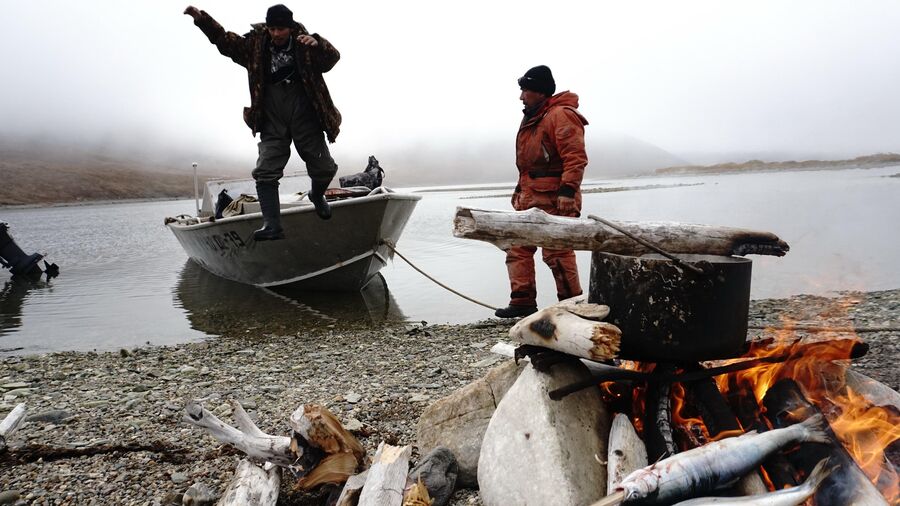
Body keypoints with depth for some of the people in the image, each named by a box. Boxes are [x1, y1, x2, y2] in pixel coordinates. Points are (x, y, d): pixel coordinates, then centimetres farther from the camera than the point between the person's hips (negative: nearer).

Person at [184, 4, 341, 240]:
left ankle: (317, 196, 37)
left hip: (305, 118, -1)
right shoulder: (255, 44, 6)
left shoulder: (304, 45, 0)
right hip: (272, 121, 2)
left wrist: (317, 44, -30)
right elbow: (224, 40, 11)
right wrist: (201, 18, 0)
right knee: (265, 172, -9)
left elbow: (332, 58, -10)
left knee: (324, 168, 3)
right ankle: (272, 225, -10)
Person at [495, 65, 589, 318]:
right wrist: (521, 189, 25)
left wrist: (568, 190, -25)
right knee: (517, 248, 7)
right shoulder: (532, 118, 20)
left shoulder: (561, 115, -11)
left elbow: (575, 157, -19)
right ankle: (523, 302, 14)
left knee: (557, 252, -6)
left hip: (553, 200, -10)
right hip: (530, 197, 10)